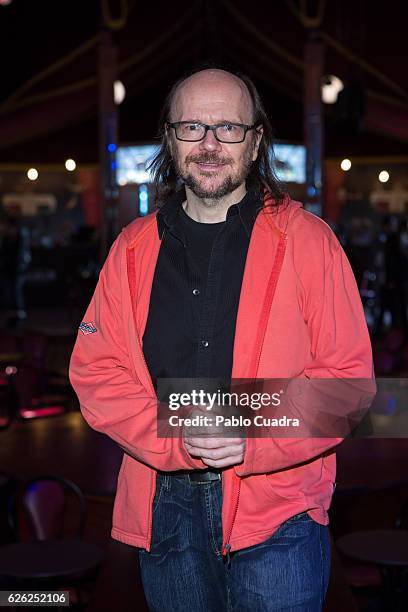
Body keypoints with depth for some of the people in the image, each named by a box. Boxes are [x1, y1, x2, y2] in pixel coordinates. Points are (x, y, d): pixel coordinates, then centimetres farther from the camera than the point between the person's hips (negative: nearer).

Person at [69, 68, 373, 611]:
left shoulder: (306, 240, -3)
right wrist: (175, 437, -13)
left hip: (278, 505, -2)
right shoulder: (134, 249, 6)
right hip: (164, 503, 3)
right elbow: (95, 369, 3)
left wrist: (257, 438, -18)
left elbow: (348, 373, -5)